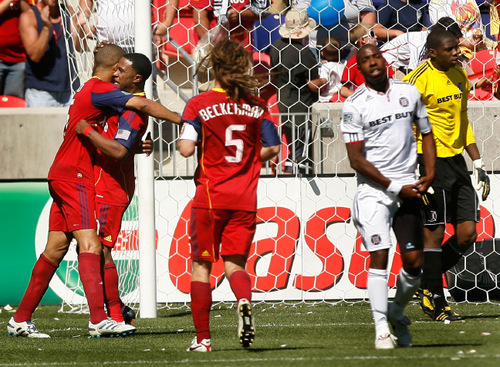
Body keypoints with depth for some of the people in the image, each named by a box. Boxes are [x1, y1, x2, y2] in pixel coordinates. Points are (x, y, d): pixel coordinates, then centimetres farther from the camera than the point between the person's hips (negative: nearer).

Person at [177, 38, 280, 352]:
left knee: (201, 265, 10)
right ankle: (245, 300, -24)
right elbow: (272, 149, 2)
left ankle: (203, 338, 8)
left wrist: (183, 139, 7)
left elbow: (186, 148, -15)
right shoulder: (257, 106, 2)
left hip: (210, 196, -2)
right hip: (245, 197, 2)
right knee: (235, 263, 11)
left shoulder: (199, 105, -7)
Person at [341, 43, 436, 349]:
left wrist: (430, 174, 2)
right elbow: (356, 159, -8)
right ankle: (382, 328, -8)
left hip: (408, 188, 4)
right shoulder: (354, 105, -6)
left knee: (414, 262, 1)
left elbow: (427, 133, 18)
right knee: (379, 256, -12)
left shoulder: (409, 93, 7)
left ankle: (398, 312, 26)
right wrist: (394, 186, -12)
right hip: (374, 189, -4)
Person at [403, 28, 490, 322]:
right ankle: (435, 303, 7)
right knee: (434, 233, -3)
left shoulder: (459, 75, 12)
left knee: (468, 233, 2)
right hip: (431, 162, -7)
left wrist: (478, 162, 20)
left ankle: (426, 282, 21)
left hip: (456, 159, 7)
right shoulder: (420, 80, -12)